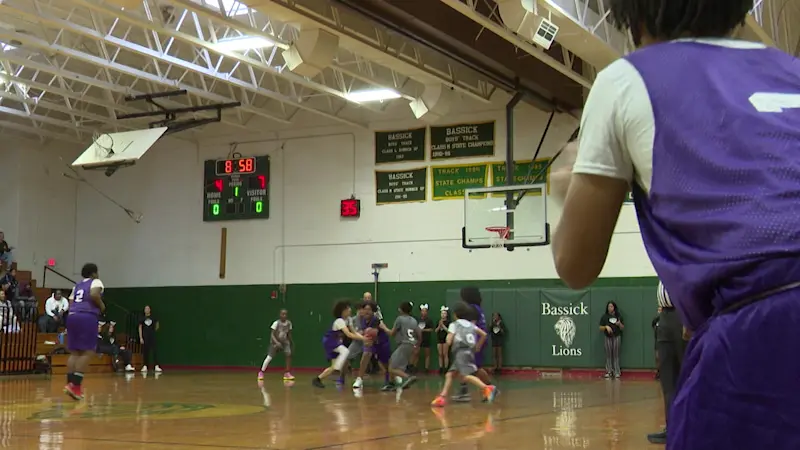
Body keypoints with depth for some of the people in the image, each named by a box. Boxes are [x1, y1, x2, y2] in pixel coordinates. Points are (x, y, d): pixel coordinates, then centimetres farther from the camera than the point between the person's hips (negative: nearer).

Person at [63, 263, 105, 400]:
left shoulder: (77, 285, 26)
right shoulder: (96, 282, 5)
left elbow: (70, 304, 17)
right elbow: (94, 295, -16)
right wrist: (101, 306, 0)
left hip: (72, 316, 7)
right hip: (88, 317, -7)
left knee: (74, 352, 10)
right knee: (87, 352, -6)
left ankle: (70, 383, 4)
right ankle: (75, 385, -15)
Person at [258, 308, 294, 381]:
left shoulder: (289, 323, -9)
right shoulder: (276, 323, -22)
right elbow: (272, 334, -24)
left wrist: (291, 342, 12)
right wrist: (276, 342, -37)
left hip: (284, 342, 4)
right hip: (275, 342, -3)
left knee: (289, 354, -13)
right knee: (269, 357, -9)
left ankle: (287, 373, 0)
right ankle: (261, 372, 8)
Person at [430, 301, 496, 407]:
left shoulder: (454, 325, 2)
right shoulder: (470, 324, 18)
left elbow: (449, 342, -7)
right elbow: (484, 334, 11)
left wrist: (448, 335, 14)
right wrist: (477, 347, 20)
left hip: (461, 352, -8)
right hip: (469, 352, 8)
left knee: (466, 376, -20)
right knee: (449, 375, 12)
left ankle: (487, 388, -34)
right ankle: (442, 397, 8)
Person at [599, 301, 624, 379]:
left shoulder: (619, 316, 3)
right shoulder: (604, 316, 3)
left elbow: (622, 328, 6)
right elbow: (600, 328, 5)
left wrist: (619, 324, -14)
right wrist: (606, 327, -13)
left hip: (617, 337, 0)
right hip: (607, 337, 0)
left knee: (616, 354, -1)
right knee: (608, 354, 0)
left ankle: (616, 372, 1)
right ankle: (609, 372, 4)